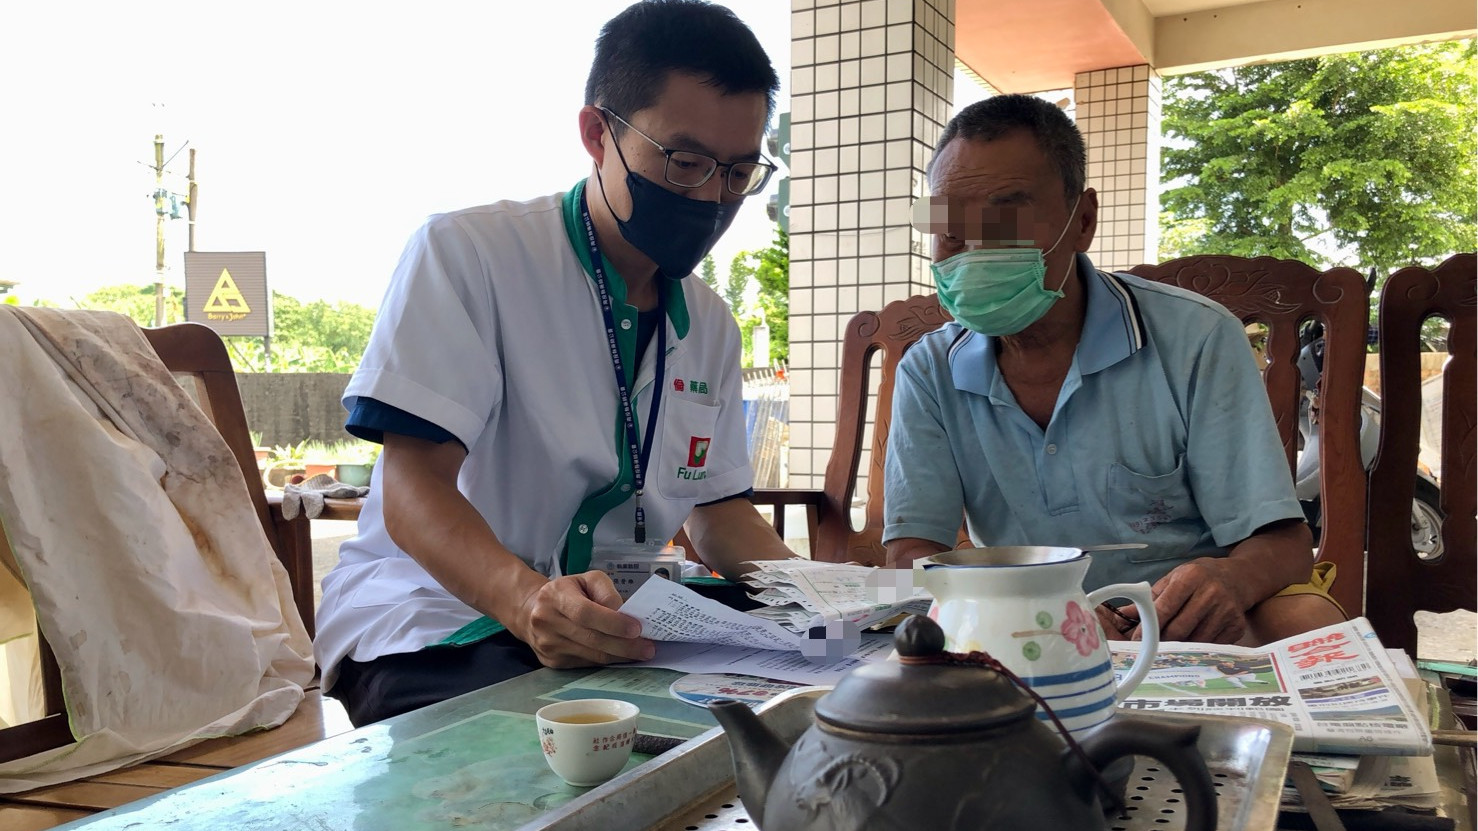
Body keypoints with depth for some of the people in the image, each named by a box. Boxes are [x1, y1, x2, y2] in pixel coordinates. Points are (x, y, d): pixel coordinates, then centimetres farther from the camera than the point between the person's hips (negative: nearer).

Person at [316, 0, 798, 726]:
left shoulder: (710, 326, 11)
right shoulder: (466, 254, -11)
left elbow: (718, 508, 14)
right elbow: (415, 490, -19)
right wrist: (527, 601, -39)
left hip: (619, 633, 7)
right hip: (432, 625, -6)